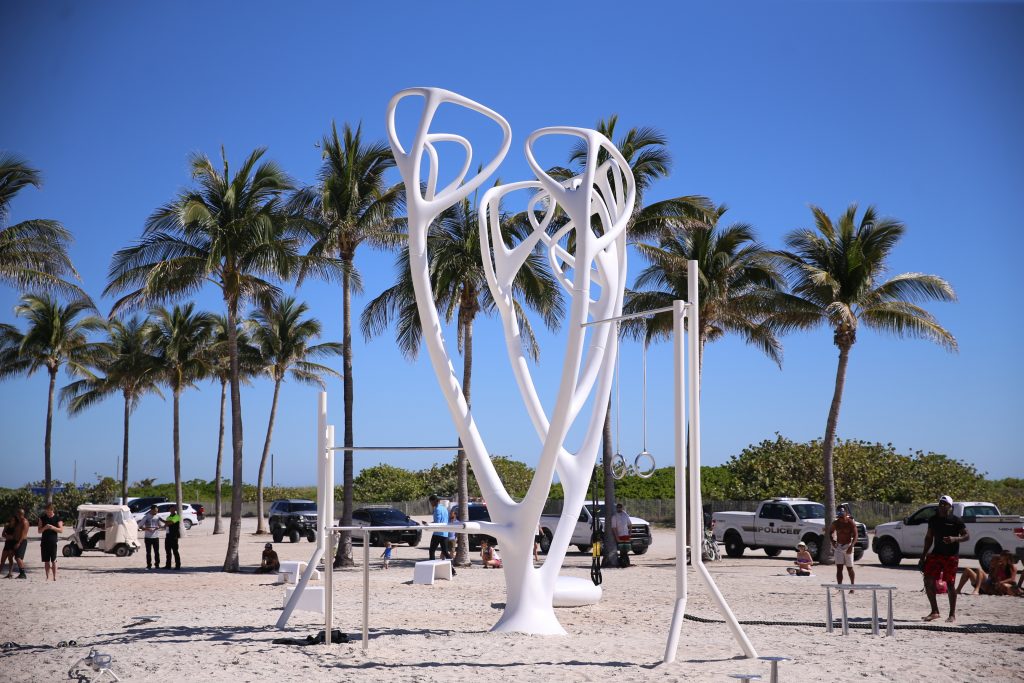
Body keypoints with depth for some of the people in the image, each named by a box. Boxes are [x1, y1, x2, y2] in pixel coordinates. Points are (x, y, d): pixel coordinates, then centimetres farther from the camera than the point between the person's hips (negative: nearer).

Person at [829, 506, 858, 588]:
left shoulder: (851, 523, -10)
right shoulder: (835, 523, 0)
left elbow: (855, 536, -14)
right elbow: (830, 532, 16)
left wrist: (851, 546, -28)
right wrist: (832, 541, -2)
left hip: (848, 546, -2)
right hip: (838, 546, 2)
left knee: (849, 568, 7)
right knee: (839, 568, -5)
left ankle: (852, 585, 27)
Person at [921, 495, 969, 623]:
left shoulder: (956, 521, -5)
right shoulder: (933, 520, 10)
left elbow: (967, 536, -5)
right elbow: (929, 538, 18)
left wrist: (955, 539, -24)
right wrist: (924, 555, 14)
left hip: (951, 556, -5)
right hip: (936, 554, 5)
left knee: (950, 584, -2)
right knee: (928, 581, -2)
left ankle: (952, 615, 8)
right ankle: (934, 612, 11)